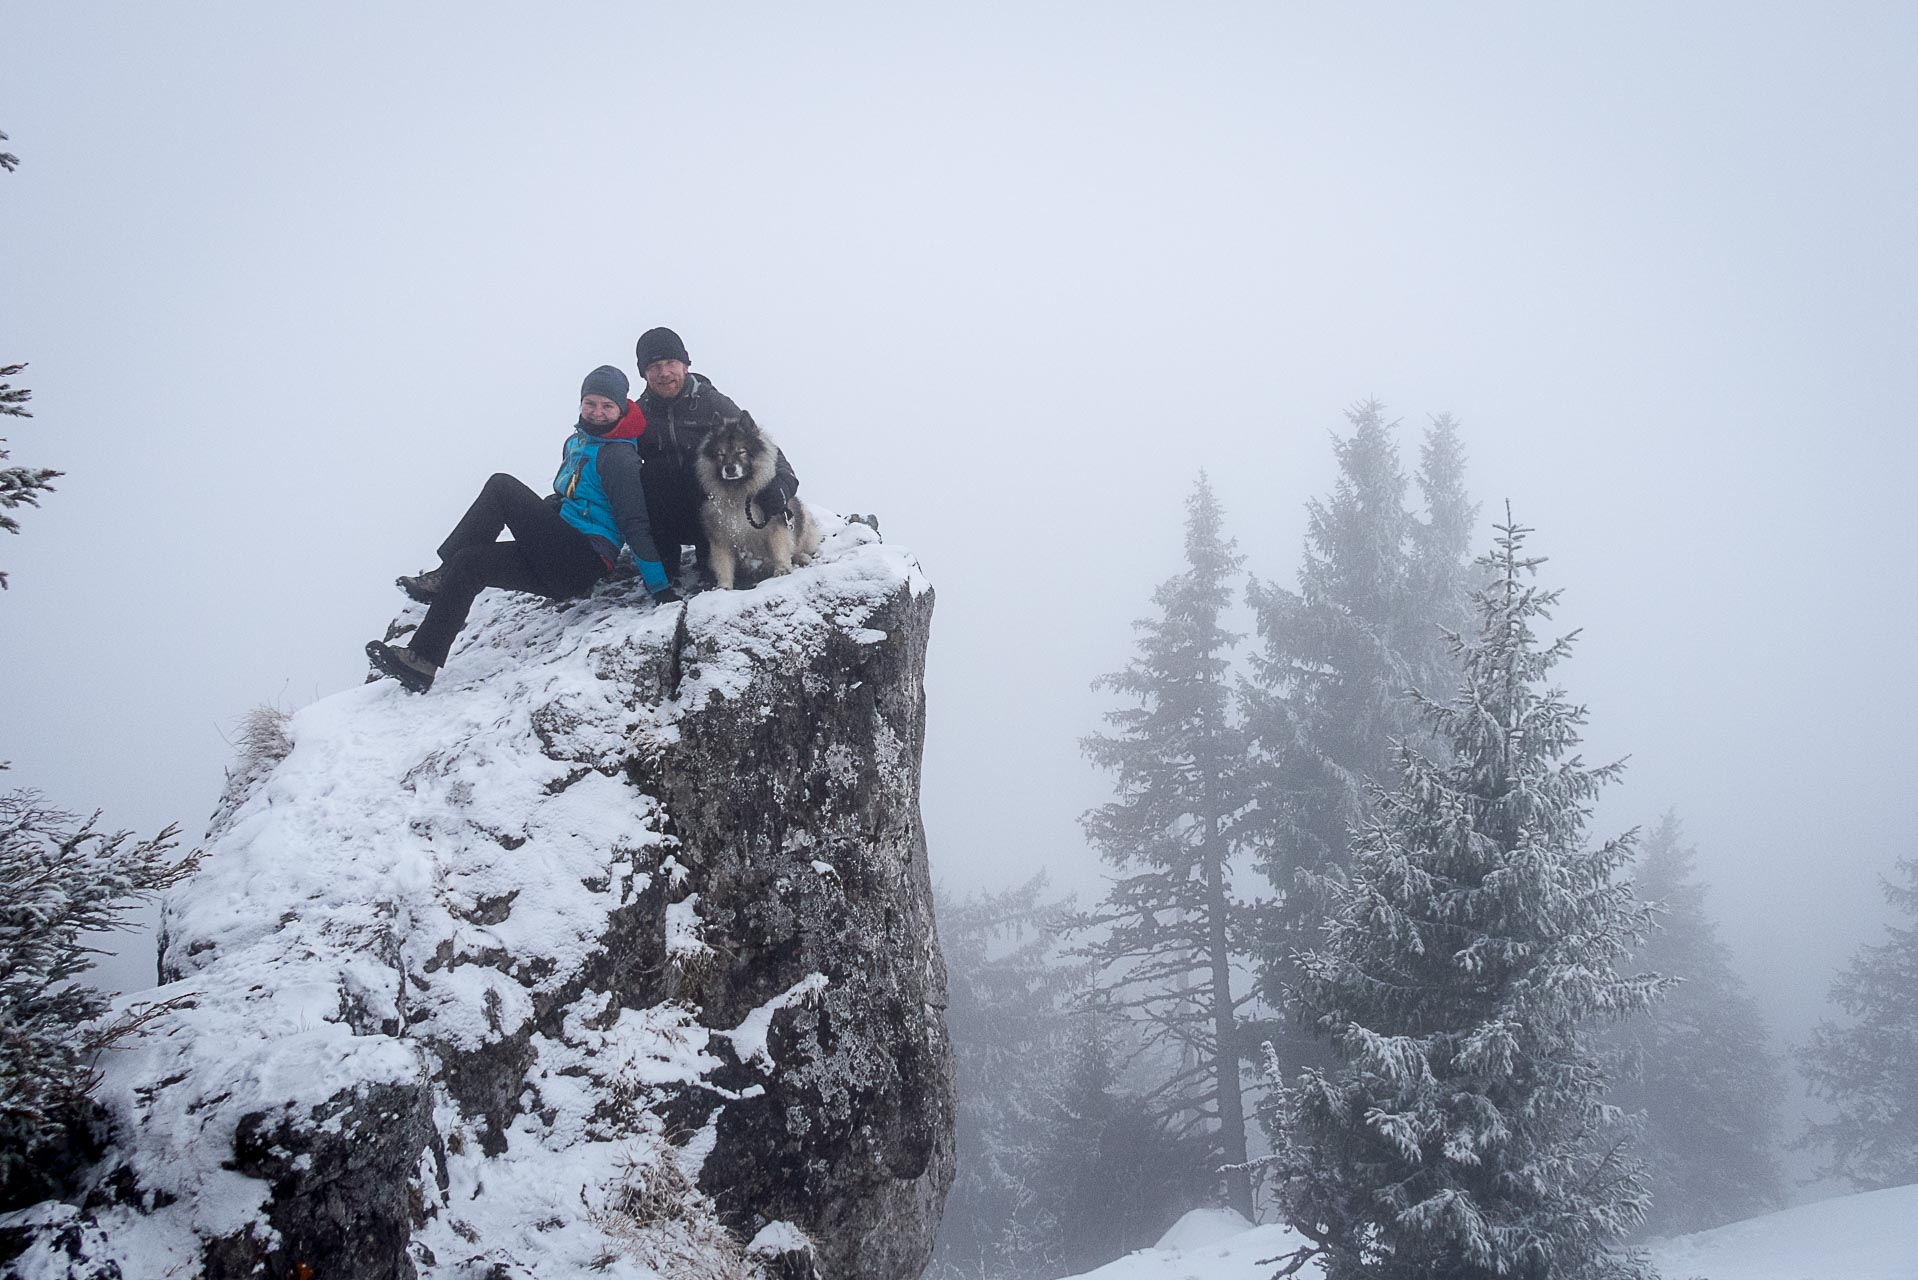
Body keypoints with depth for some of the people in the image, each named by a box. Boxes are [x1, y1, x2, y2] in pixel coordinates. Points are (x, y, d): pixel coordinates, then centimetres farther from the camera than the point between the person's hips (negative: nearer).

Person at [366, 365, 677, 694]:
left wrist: (661, 589, -17)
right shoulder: (576, 442, 19)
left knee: (501, 485, -14)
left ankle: (442, 576, -9)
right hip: (559, 562, 9)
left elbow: (635, 524, -14)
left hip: (585, 563, -9)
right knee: (468, 562, -6)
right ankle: (423, 661, -10)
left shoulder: (619, 456, -9)